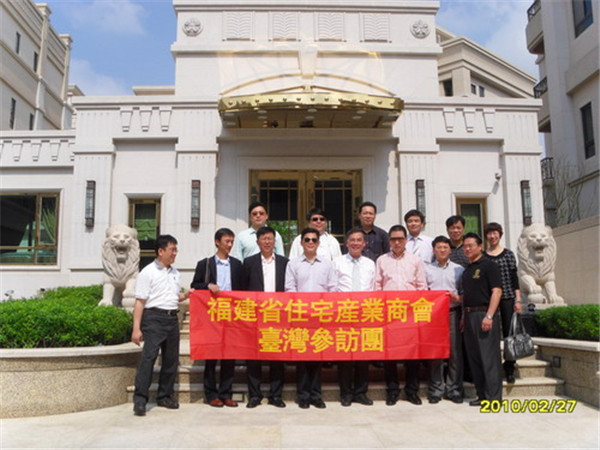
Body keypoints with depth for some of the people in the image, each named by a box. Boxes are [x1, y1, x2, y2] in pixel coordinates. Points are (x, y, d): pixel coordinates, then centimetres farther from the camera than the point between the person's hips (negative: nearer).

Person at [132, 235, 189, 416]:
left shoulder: (175, 272, 15)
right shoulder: (148, 272, -5)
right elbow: (140, 302, -8)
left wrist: (186, 295, 4)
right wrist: (136, 328, -13)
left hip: (172, 318, 7)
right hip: (154, 317, -7)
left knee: (171, 358, 10)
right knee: (148, 357, -11)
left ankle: (165, 395, 23)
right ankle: (140, 400, -6)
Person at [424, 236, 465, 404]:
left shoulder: (459, 269, 12)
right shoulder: (427, 269, 12)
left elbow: (465, 294, 9)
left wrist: (457, 298, -10)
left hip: (453, 312, 0)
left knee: (455, 351, -1)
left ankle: (454, 389, 9)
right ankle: (436, 389, 7)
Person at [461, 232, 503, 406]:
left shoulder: (488, 265, -4)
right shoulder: (467, 270, 19)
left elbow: (497, 291, -12)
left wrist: (489, 316, -20)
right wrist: (464, 316, 15)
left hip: (484, 315, -8)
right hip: (470, 316, 8)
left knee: (489, 357, -5)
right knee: (474, 357, 9)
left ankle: (493, 397, 0)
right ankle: (482, 395, 17)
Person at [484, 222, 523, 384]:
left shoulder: (508, 254, 5)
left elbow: (514, 278, 5)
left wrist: (518, 300, 0)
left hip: (507, 298, 0)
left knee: (509, 333, 1)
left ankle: (509, 369, 13)